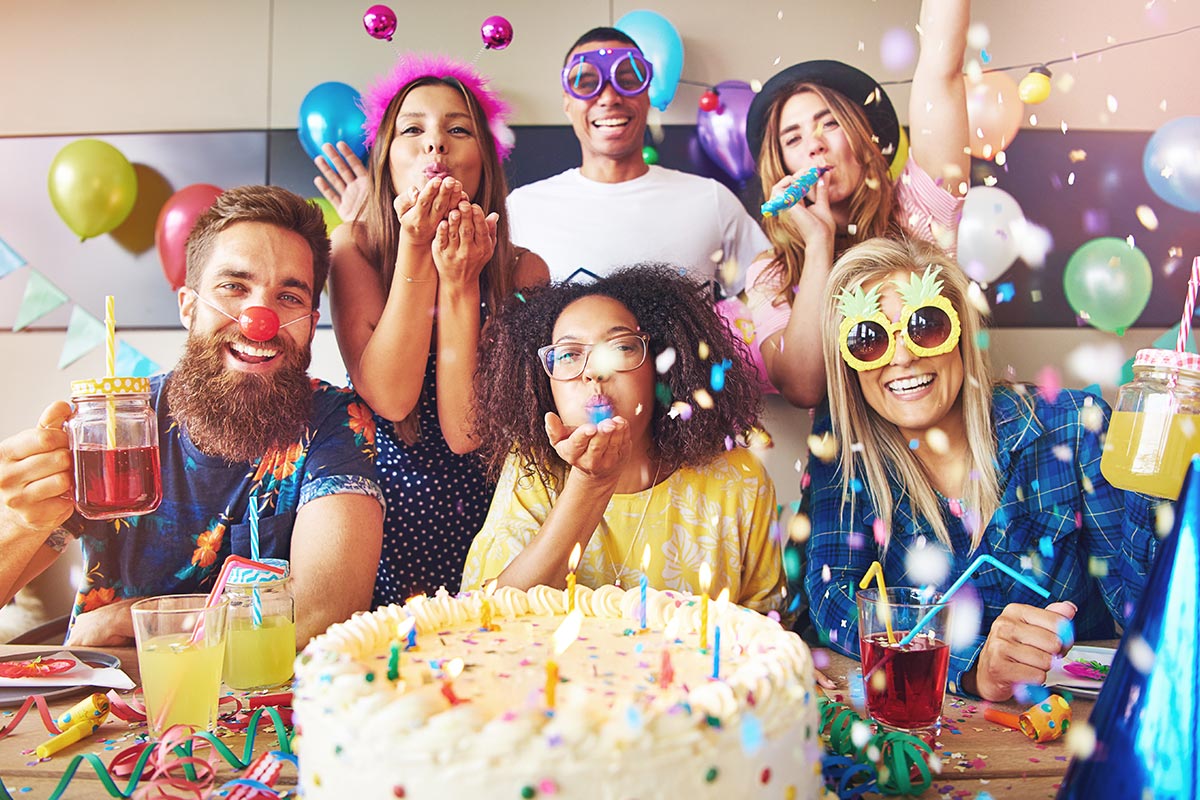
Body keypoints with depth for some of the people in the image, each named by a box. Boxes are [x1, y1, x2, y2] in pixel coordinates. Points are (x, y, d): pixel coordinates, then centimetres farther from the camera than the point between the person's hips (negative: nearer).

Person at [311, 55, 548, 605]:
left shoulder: (523, 271, -3)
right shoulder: (355, 250, -1)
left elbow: (465, 431, -11)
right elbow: (390, 398, -14)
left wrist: (460, 280, -18)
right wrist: (416, 249, -16)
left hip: (485, 518, 0)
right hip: (386, 512, 0)